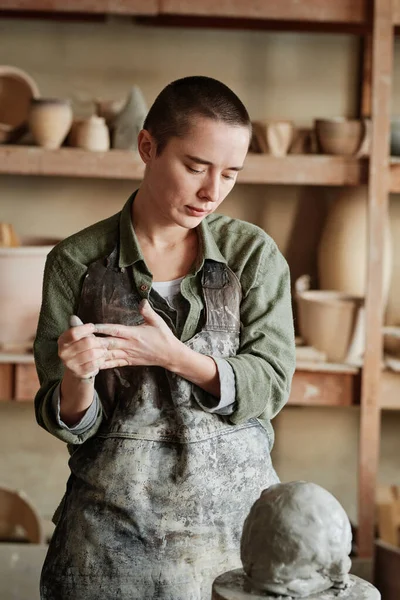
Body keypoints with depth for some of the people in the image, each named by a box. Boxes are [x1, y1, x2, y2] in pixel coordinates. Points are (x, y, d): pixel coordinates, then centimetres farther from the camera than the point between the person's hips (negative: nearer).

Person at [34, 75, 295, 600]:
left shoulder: (254, 254, -2)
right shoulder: (76, 261, -5)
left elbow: (271, 386, -6)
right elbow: (70, 423, -2)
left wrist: (174, 356, -21)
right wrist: (77, 379, -25)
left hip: (233, 509, 1)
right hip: (113, 515, -1)